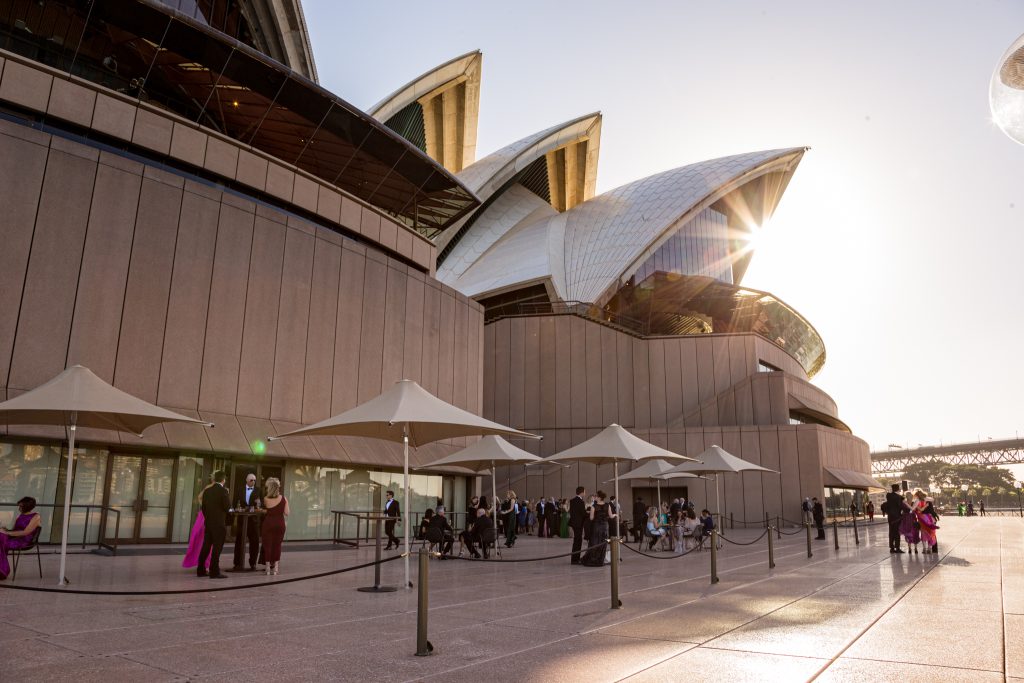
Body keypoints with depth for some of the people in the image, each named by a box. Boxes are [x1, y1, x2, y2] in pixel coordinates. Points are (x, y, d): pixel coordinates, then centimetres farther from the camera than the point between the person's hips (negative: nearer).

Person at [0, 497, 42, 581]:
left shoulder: (36, 517, -9)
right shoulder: (20, 516, 16)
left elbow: (25, 532, -17)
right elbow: (13, 530, 14)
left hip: (24, 542, -8)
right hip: (15, 539, 8)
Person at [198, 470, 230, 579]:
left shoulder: (207, 491, 7)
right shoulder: (223, 491, -13)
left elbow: (203, 507, 12)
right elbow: (227, 506, -13)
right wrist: (228, 495, -1)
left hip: (208, 523, 7)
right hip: (219, 524, -7)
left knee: (206, 547, 13)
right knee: (217, 548, -2)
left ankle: (200, 570, 20)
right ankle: (214, 571, -2)